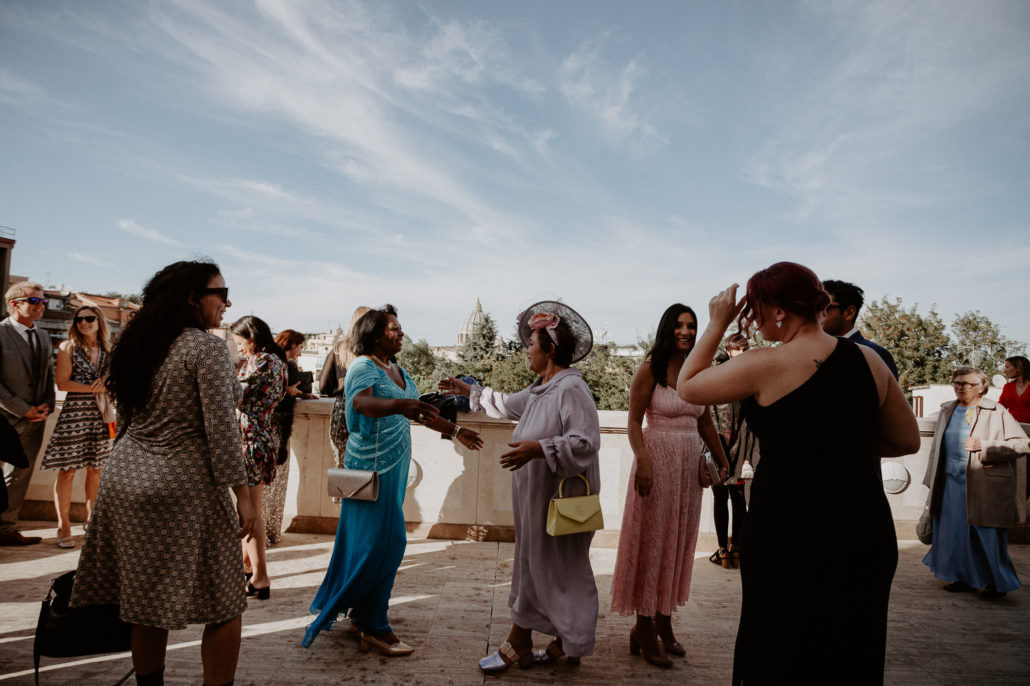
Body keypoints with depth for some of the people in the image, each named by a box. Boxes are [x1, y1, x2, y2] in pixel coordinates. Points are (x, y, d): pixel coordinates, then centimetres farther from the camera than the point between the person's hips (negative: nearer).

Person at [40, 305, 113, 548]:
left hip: (101, 414, 4)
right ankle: (64, 526, 4)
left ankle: (91, 519, 19)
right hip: (75, 412, -3)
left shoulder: (107, 350, 13)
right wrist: (94, 388, -10)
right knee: (67, 470, -3)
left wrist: (107, 382, -2)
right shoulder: (68, 347, 3)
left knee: (96, 469, 7)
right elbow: (62, 383, -3)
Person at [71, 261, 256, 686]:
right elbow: (221, 427, -17)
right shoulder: (207, 348, -12)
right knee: (224, 603, 2)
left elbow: (126, 419, 18)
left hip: (124, 480, 8)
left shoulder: (139, 345, 12)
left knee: (147, 602, 16)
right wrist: (242, 494, -13)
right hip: (183, 486, -8)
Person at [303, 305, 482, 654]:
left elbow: (420, 412, 22)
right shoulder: (363, 367, -12)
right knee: (381, 541, -6)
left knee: (376, 542, 15)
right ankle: (374, 629, 4)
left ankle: (362, 615, 28)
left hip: (394, 466, 9)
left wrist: (455, 431, 25)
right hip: (373, 465, -8)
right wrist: (398, 405, -50)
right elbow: (361, 402, -33)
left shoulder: (398, 370, 14)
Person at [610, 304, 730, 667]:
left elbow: (705, 423, 16)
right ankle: (644, 628, 12)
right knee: (651, 541, 1)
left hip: (690, 462, 6)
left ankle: (664, 621, 24)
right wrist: (643, 461, -23)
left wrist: (723, 462, 13)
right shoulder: (650, 368, -7)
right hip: (657, 458, -6)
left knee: (678, 540, 11)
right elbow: (634, 422, -11)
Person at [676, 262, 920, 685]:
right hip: (864, 533, 5)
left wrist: (716, 325, 3)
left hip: (788, 534, -5)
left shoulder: (765, 366, -15)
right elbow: (907, 441, 10)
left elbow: (687, 387, -2)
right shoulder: (868, 360, 1)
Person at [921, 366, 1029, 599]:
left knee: (988, 534, 2)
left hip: (985, 485, -5)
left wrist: (985, 446, -18)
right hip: (951, 482, 5)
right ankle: (964, 577, 24)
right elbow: (937, 448, 18)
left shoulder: (996, 412, -3)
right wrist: (933, 483, 17)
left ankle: (997, 582, 21)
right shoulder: (946, 411, 12)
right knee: (955, 531, 9)